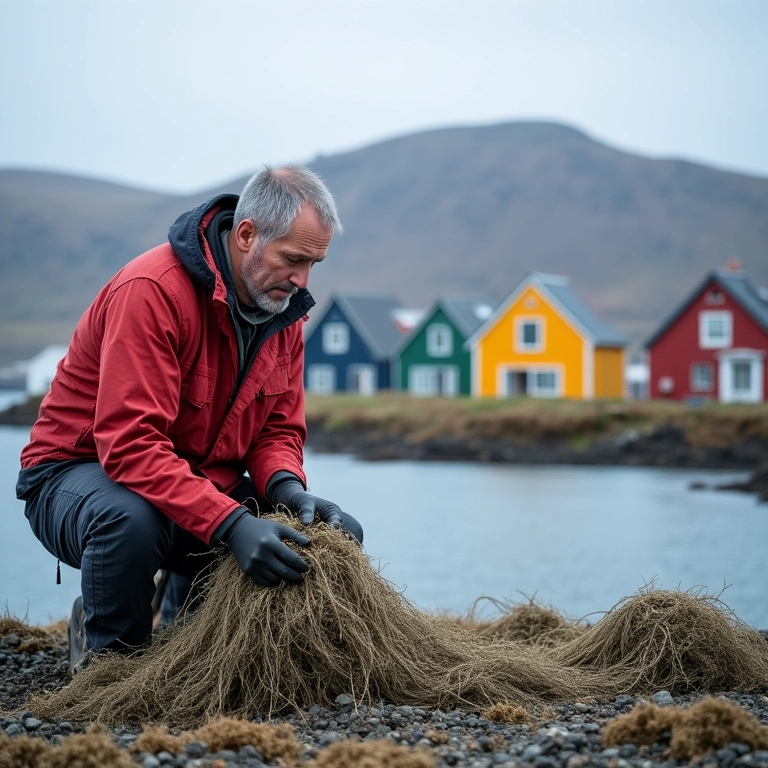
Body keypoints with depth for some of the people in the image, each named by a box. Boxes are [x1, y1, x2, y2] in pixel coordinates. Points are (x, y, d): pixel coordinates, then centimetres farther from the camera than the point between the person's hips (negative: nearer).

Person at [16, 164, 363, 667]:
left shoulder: (285, 308, -2)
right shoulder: (152, 290, -27)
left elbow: (279, 429, 4)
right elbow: (131, 444, -34)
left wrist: (286, 487, -21)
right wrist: (230, 523, -44)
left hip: (208, 485, 7)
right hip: (83, 470, -7)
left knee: (338, 534, -8)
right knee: (130, 520, -42)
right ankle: (111, 655, -11)